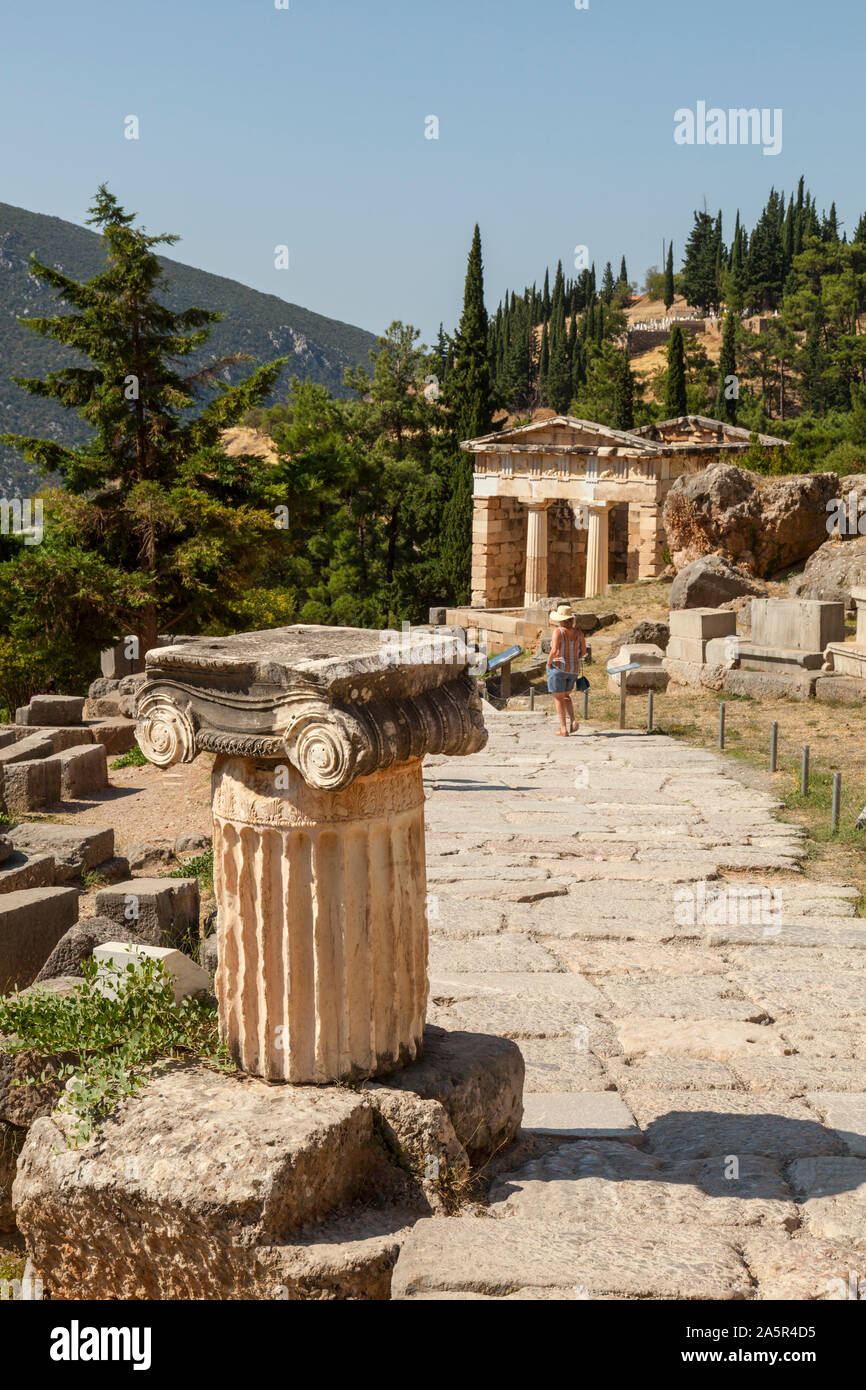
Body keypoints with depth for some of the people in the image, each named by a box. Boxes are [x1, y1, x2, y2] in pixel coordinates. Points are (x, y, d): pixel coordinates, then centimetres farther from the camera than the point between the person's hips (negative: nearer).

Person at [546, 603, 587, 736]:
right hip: (573, 670, 5)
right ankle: (573, 721, 3)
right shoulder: (577, 631, 0)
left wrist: (549, 662, -8)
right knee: (566, 696, 23)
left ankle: (563, 729, 3)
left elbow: (554, 651, -25)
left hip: (558, 668, -5)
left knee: (558, 698, 6)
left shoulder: (558, 631, -15)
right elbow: (584, 651, 4)